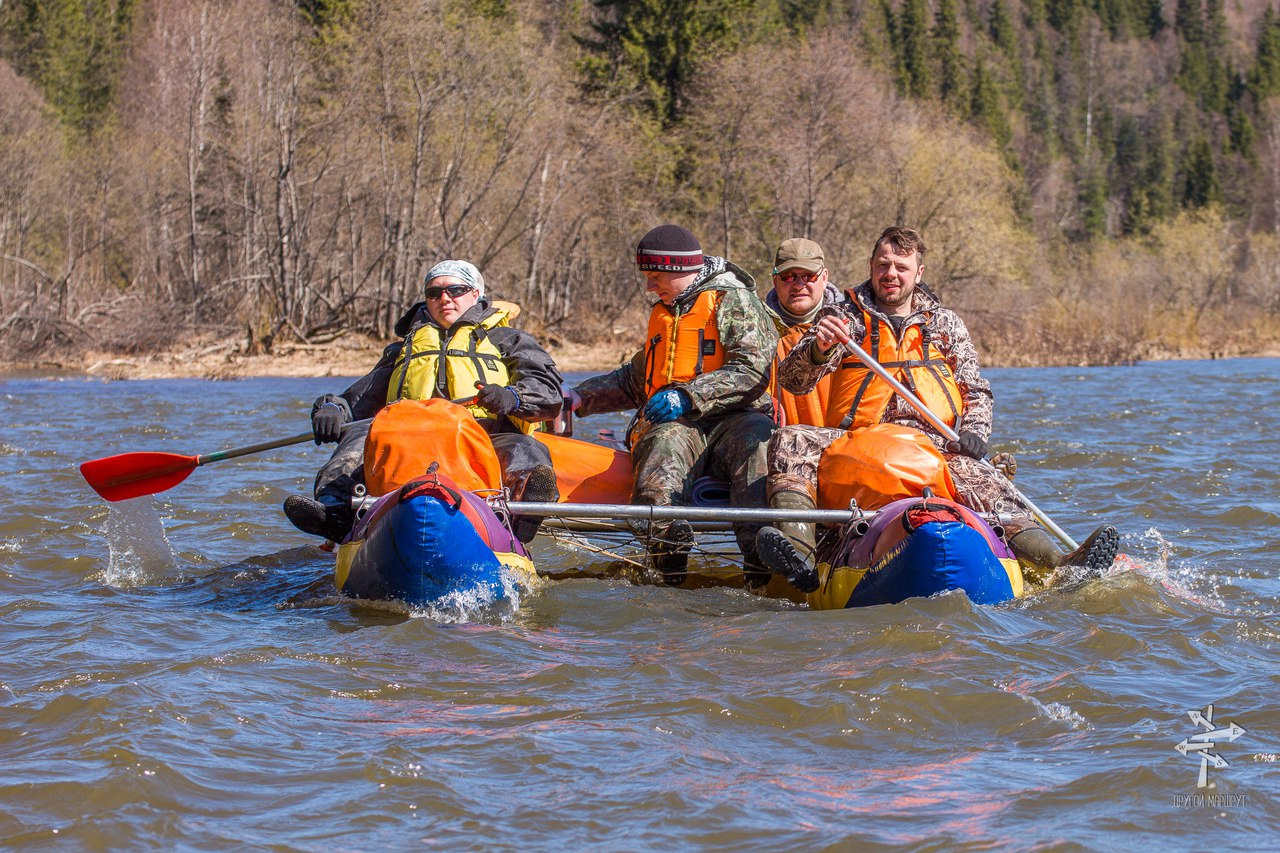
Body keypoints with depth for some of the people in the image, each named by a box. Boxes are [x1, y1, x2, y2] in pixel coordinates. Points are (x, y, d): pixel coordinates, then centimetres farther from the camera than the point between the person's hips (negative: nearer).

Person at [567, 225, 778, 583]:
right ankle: (667, 546, -49)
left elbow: (752, 371, -10)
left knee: (757, 441, -40)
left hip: (732, 419, -5)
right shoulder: (662, 315, 30)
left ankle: (761, 554, -54)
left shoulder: (734, 301, 5)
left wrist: (688, 397, -20)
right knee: (665, 445, -33)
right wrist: (581, 398, 27)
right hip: (673, 423, 5)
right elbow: (632, 381, 41)